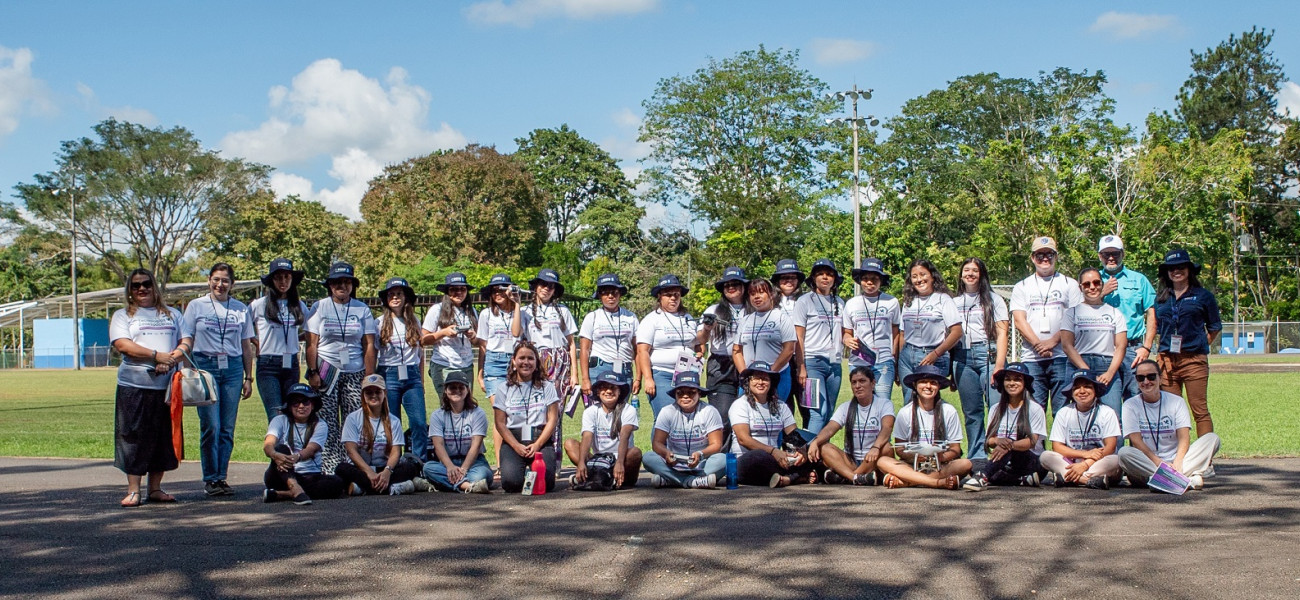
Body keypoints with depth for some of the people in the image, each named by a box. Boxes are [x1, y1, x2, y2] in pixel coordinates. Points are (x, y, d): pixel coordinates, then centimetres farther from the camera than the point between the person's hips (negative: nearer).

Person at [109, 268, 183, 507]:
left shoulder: (172, 314, 19)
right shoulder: (122, 315, 10)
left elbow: (185, 342, 10)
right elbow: (122, 344, -6)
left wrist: (172, 359, -11)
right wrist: (156, 355, -15)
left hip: (166, 384, 3)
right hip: (134, 385, -3)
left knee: (163, 437, 4)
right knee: (133, 437, -4)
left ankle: (155, 489, 13)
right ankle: (133, 491, 1)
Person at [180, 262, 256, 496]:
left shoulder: (241, 309, 13)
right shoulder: (196, 306, 8)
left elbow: (246, 345, 14)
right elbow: (186, 340, 4)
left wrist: (248, 378, 10)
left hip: (232, 368, 2)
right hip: (205, 366, -2)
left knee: (228, 428, 1)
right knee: (210, 426, -7)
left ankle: (221, 477, 10)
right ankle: (210, 479, 2)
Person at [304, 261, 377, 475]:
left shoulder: (362, 309, 9)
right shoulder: (320, 307, 8)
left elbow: (369, 346, 5)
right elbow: (311, 343, 4)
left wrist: (369, 377, -2)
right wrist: (312, 372, -6)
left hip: (354, 373, 1)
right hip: (326, 372, -1)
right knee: (328, 425, -5)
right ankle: (331, 471, -4)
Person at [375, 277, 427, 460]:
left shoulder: (414, 322, 11)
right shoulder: (380, 323, 4)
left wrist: (421, 381, 13)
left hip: (412, 377, 2)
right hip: (388, 376, -2)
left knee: (420, 423, -7)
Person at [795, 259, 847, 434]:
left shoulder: (839, 303, 16)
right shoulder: (805, 301, 2)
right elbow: (798, 337, -3)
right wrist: (801, 368, -11)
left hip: (835, 364, 6)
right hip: (812, 362, -5)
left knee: (829, 413, 5)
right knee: (819, 412, -17)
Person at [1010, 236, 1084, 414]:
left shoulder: (1069, 284, 12)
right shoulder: (1022, 287, 15)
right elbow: (1019, 320, 3)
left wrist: (1053, 341, -12)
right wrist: (1038, 344, -10)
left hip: (1062, 357, -1)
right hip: (1031, 357, 1)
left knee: (1063, 409, -4)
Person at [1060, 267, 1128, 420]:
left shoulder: (1114, 313, 17)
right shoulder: (1072, 313, 12)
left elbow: (1120, 346, 9)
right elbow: (1067, 345, 1)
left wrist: (1110, 373, -7)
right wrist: (1087, 372, -11)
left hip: (1109, 369, 1)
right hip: (1079, 367, -1)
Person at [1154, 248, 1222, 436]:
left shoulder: (1203, 295, 5)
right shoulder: (1161, 298, 14)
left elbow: (1215, 328, 11)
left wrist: (1200, 347, 6)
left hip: (1194, 360, -3)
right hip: (1167, 360, 3)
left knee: (1200, 410, -4)